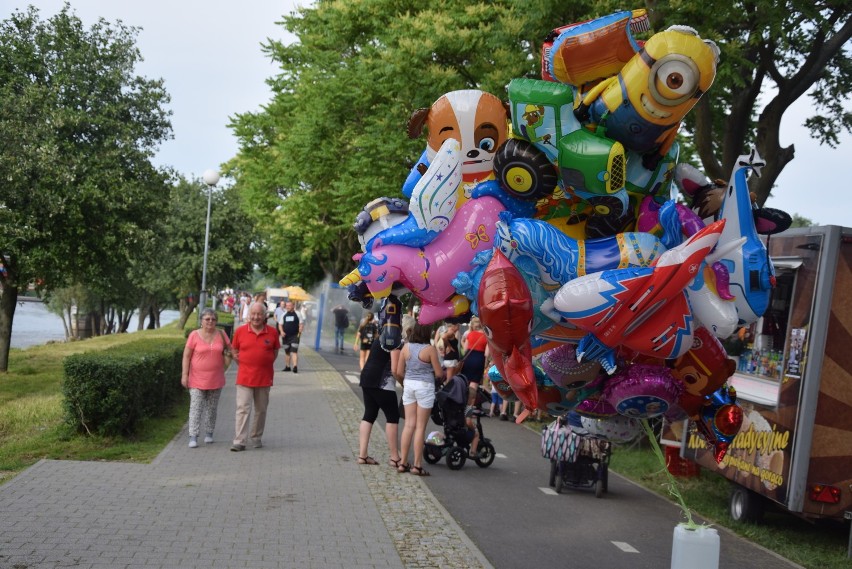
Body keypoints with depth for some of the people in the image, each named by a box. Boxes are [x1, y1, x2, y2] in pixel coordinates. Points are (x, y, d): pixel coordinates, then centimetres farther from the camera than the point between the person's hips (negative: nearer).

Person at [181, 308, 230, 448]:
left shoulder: (221, 334, 2)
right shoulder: (194, 335, -5)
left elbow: (230, 349, 13)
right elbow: (186, 356, -4)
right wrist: (184, 375, -9)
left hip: (215, 379, 3)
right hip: (197, 379, -3)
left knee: (212, 408, 12)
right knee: (196, 408, -6)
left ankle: (209, 434, 24)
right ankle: (193, 437, -5)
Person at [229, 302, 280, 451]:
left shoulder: (272, 332, 0)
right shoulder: (240, 331, -1)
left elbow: (275, 352, 11)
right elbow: (235, 352, 10)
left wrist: (265, 365, 4)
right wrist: (244, 365, 3)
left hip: (264, 378, 1)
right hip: (244, 377, -1)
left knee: (261, 410, 11)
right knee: (243, 409, -6)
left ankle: (256, 437, 25)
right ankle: (239, 441, -6)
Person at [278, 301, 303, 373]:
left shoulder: (297, 314, 1)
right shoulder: (283, 315, 9)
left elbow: (301, 324, 3)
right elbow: (280, 325, 11)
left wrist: (300, 332, -12)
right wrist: (281, 331, -8)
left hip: (295, 336, -4)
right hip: (285, 336, 4)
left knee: (294, 351, -13)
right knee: (287, 352, 13)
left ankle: (295, 367, -18)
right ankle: (287, 366, 23)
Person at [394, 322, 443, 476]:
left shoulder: (406, 347, 0)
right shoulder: (430, 349, -13)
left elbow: (398, 372, 3)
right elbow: (438, 373, -9)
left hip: (409, 385, 5)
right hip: (425, 387, -4)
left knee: (409, 424, 11)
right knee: (420, 427, 2)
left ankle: (403, 463, 14)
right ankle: (417, 465, 6)